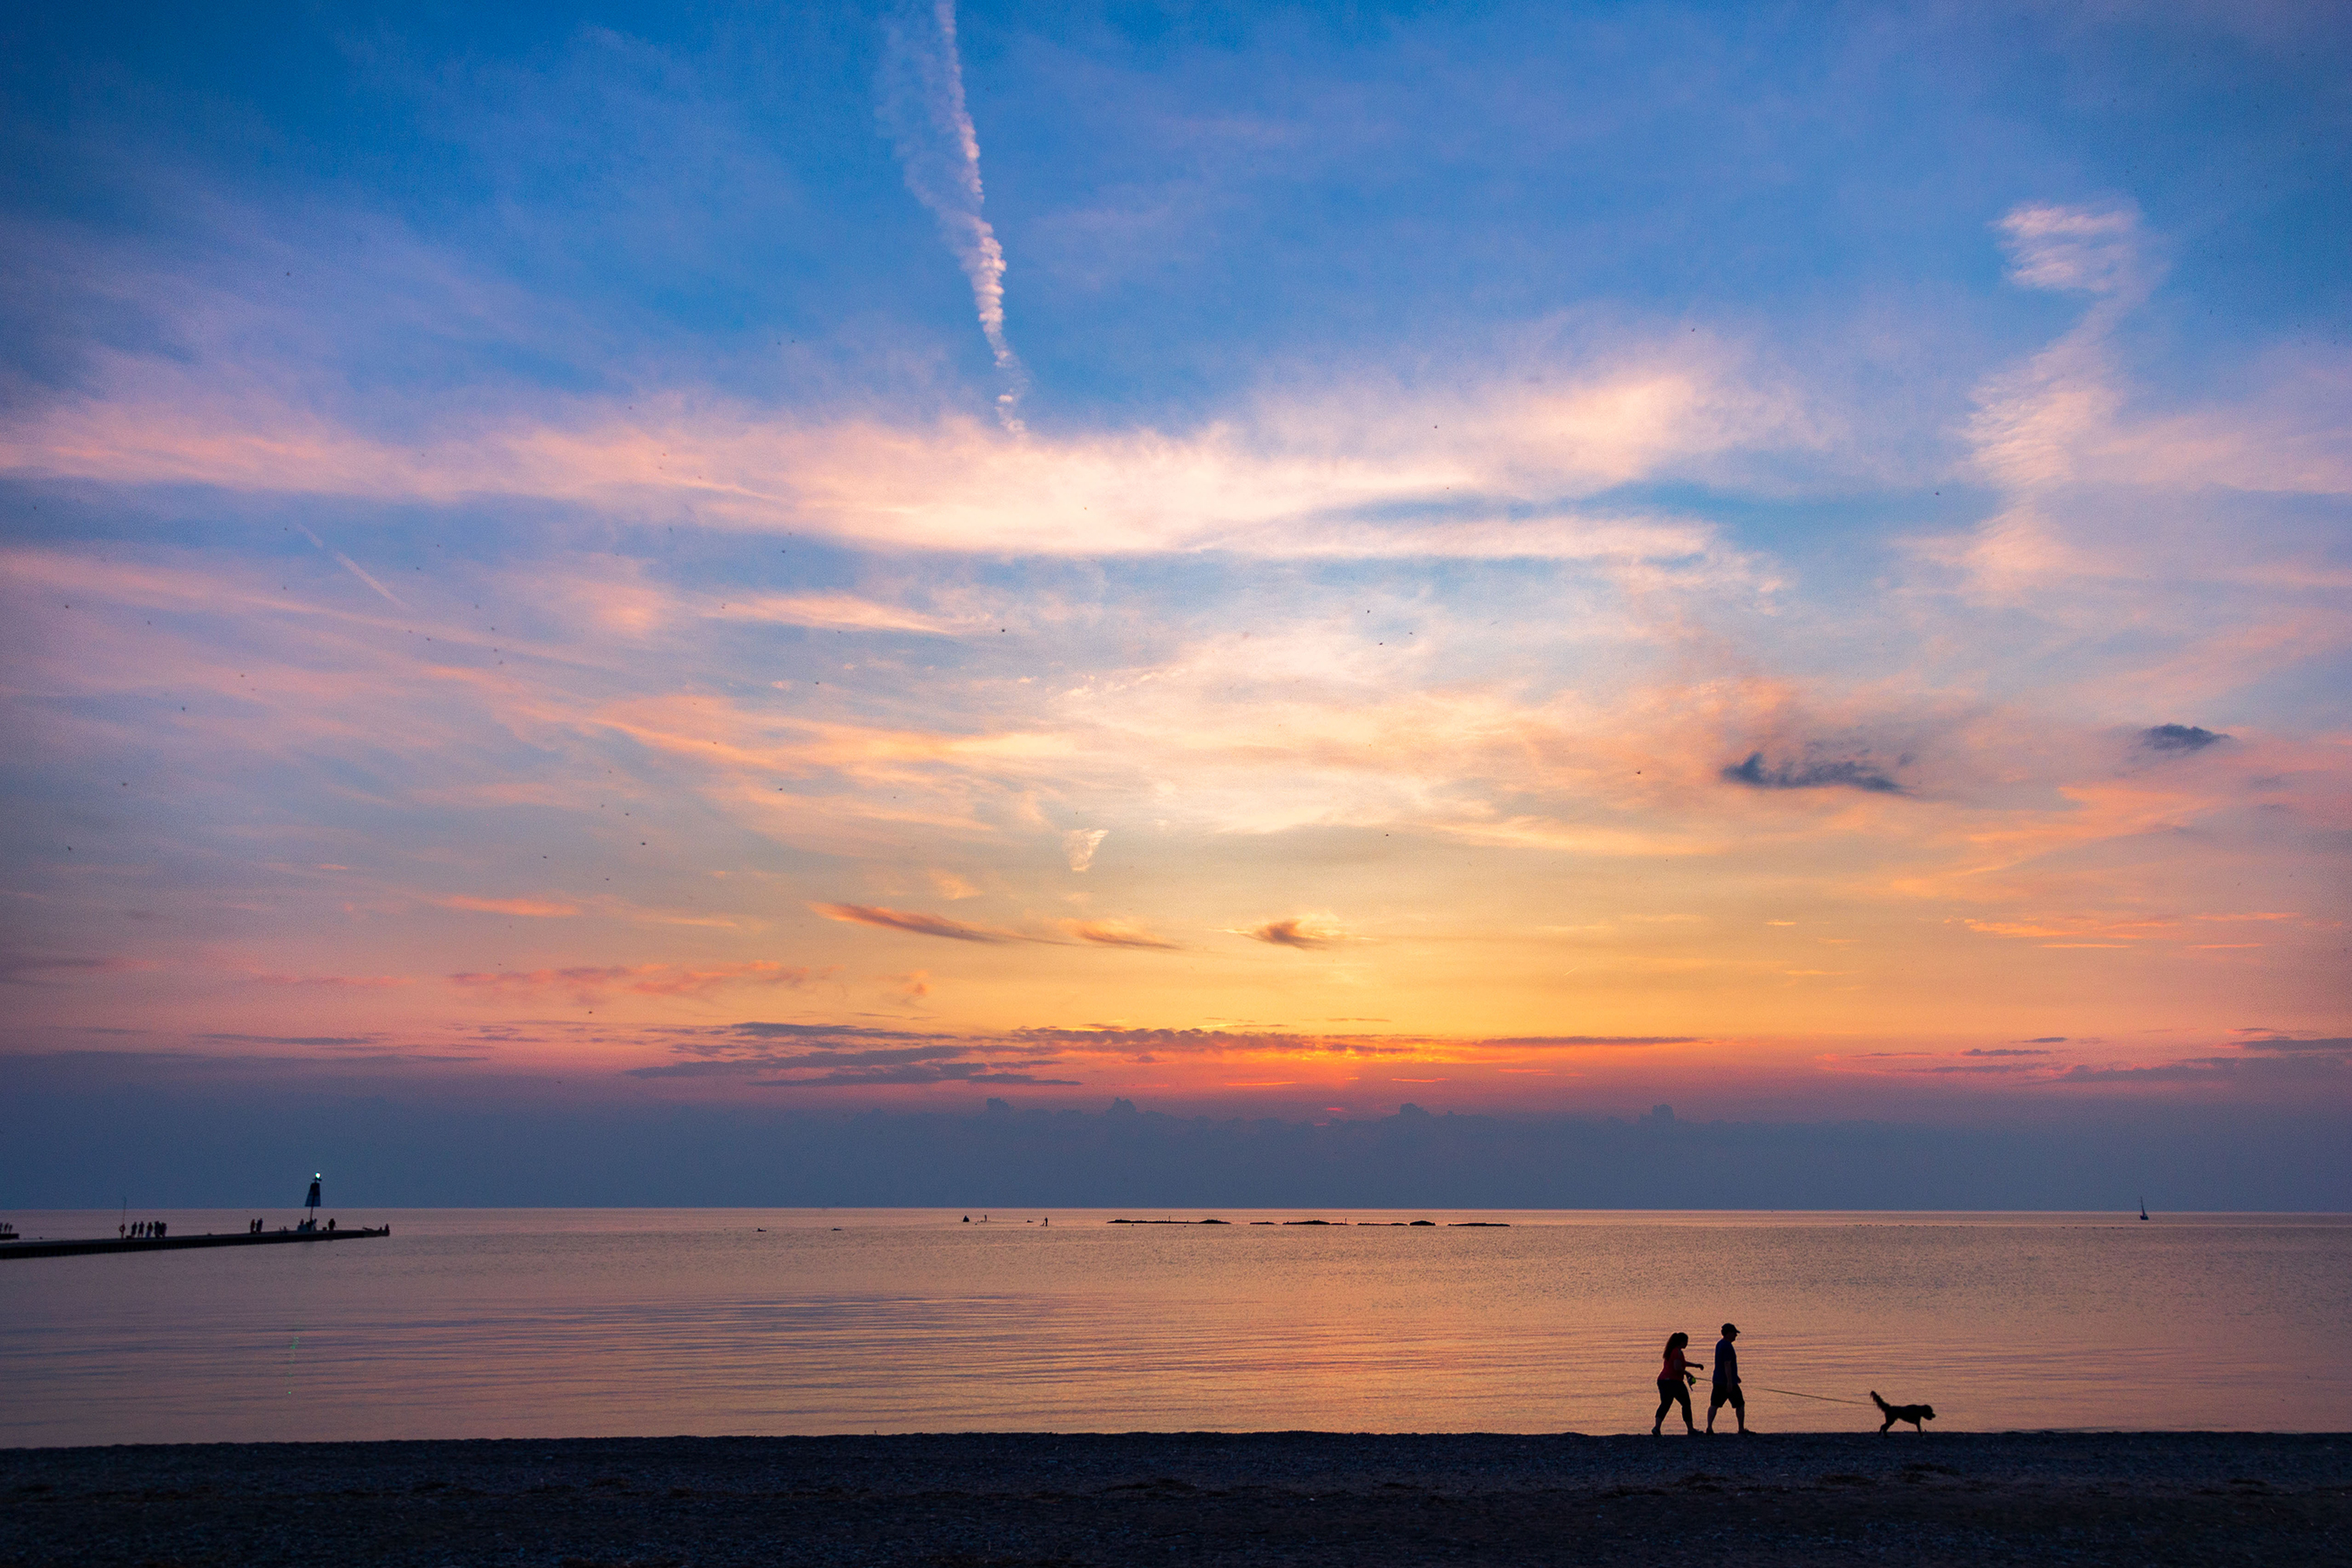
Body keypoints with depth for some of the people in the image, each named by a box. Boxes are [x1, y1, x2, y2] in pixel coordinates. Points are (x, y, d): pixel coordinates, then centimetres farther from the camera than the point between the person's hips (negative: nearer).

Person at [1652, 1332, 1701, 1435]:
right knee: (1686, 1404, 9)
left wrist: (1695, 1365, 36)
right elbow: (1677, 1367, -23)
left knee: (1664, 1404, 5)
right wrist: (1686, 1373, -5)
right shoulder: (1678, 1352, -12)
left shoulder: (1671, 1351, 18)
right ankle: (1690, 1429, 17)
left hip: (1662, 1380, 8)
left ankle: (1657, 1426, -13)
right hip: (1674, 1382, -8)